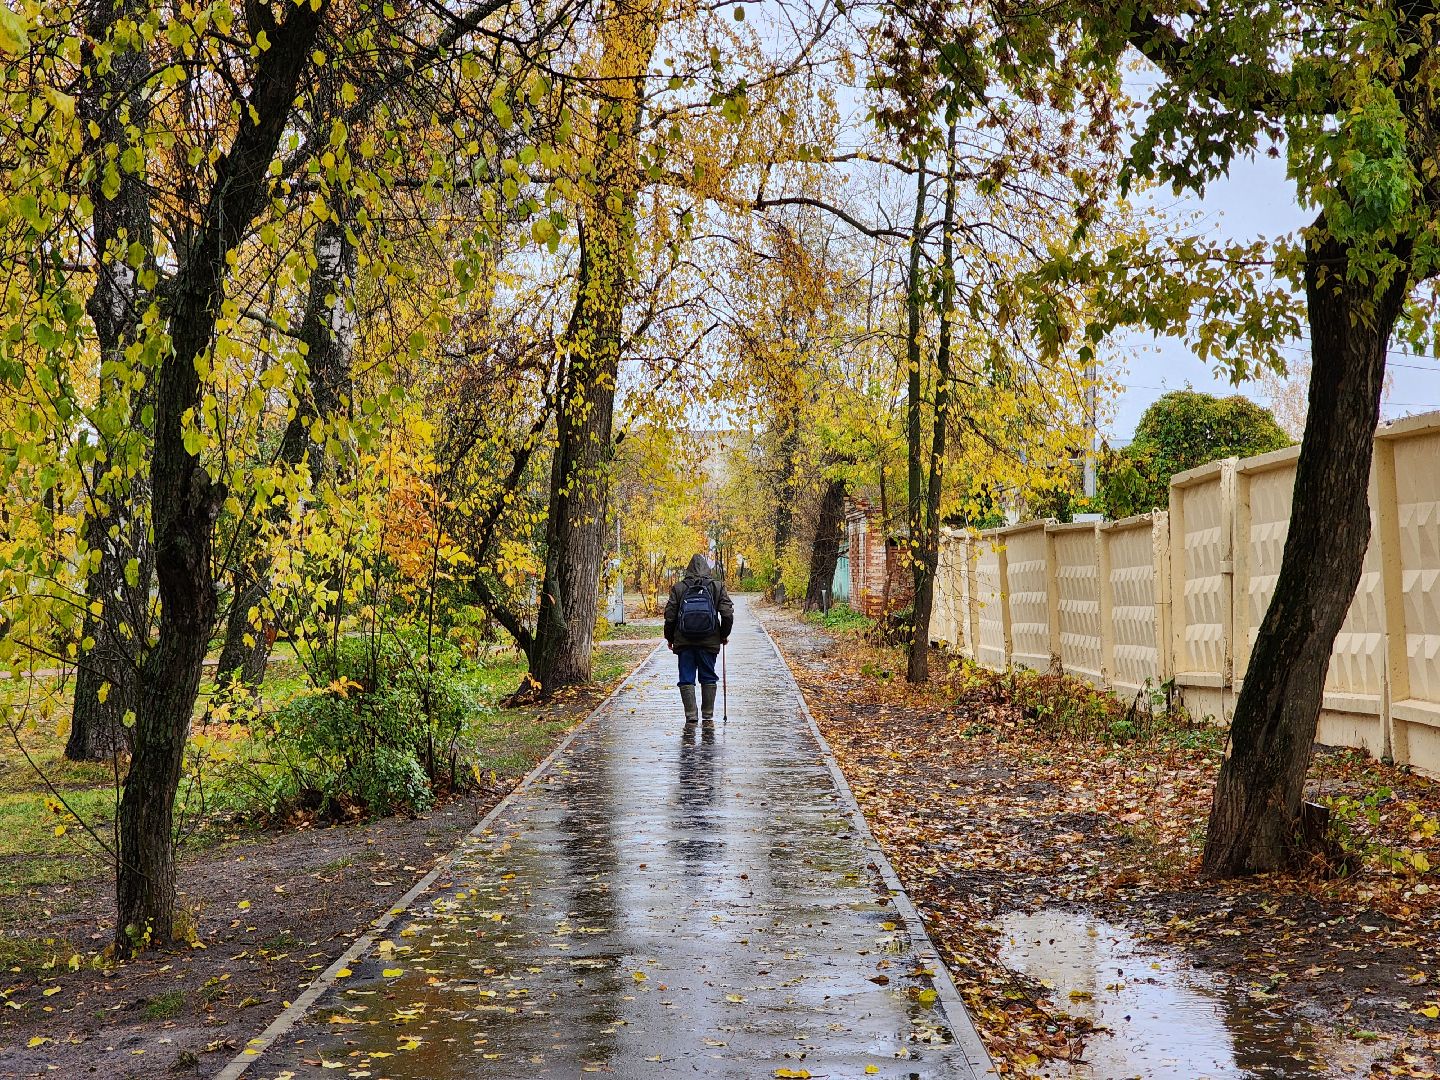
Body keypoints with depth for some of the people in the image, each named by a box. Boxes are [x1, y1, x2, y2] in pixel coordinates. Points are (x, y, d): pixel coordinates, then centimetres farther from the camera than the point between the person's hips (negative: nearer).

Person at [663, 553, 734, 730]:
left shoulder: (678, 588, 0)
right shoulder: (717, 586, 0)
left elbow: (670, 616, 0)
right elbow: (727, 614, -3)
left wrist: (670, 638, 12)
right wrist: (724, 635, 12)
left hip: (684, 642, 0)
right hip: (709, 642, 0)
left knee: (686, 680, 4)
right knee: (708, 679, 10)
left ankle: (691, 718, -1)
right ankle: (708, 718, 11)